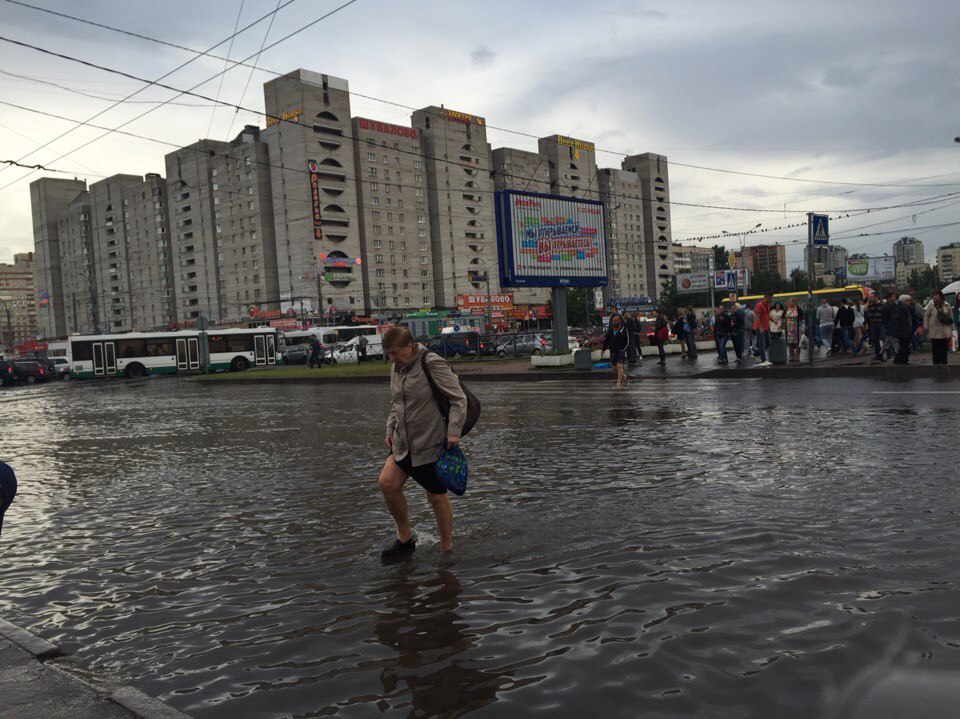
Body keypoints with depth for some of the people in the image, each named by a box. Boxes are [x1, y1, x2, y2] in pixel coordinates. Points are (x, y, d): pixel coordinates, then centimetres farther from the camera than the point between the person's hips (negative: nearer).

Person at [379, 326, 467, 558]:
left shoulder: (432, 364, -15)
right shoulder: (396, 368, 10)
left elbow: (459, 399, -15)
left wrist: (453, 431, -20)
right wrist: (390, 430, 14)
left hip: (432, 443, -7)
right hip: (403, 443, 7)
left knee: (437, 496, 3)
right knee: (387, 483, -4)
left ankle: (446, 548, 20)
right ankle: (405, 537, 15)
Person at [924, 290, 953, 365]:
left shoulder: (946, 305, 3)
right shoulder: (931, 304, -3)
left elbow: (951, 316, 9)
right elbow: (926, 316, -2)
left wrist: (952, 329, 8)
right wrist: (925, 327, -7)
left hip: (945, 332, 2)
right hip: (934, 332, -2)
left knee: (944, 348, 7)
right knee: (935, 349, 3)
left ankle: (944, 363, 14)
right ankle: (936, 363, 10)